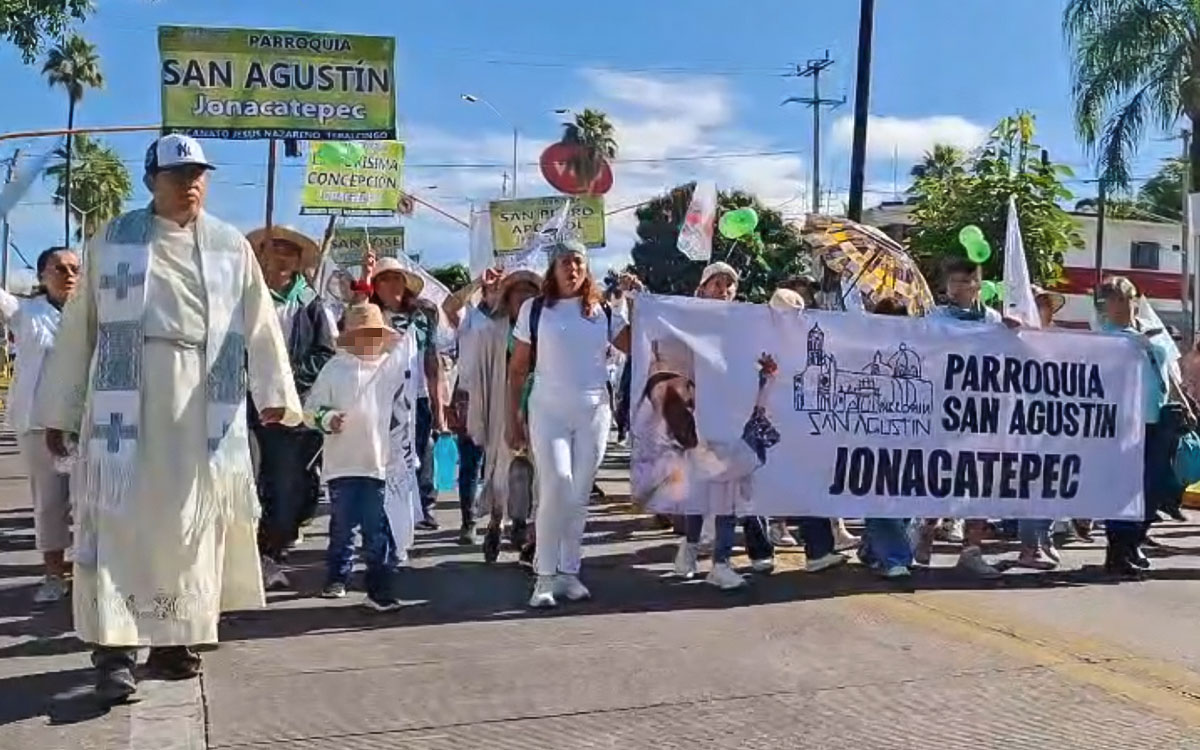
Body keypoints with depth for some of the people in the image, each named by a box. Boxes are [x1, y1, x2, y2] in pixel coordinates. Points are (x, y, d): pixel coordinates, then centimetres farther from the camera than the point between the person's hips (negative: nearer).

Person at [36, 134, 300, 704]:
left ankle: (172, 639, 18)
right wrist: (59, 410, 8)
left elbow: (261, 326, 2)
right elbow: (78, 329, 8)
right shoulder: (113, 241, 7)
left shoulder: (230, 247, 8)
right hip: (126, 401, -1)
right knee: (121, 519, -7)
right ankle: (115, 650, -4)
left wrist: (275, 394, -9)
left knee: (189, 521, 6)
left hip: (203, 406, 1)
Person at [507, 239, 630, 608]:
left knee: (580, 495, 7)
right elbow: (517, 371, 4)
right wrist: (513, 420, 1)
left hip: (594, 413, 3)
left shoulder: (603, 313, 8)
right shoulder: (534, 309, 3)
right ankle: (546, 576, -6)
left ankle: (569, 572, 18)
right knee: (556, 486, -17)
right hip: (548, 412, -3)